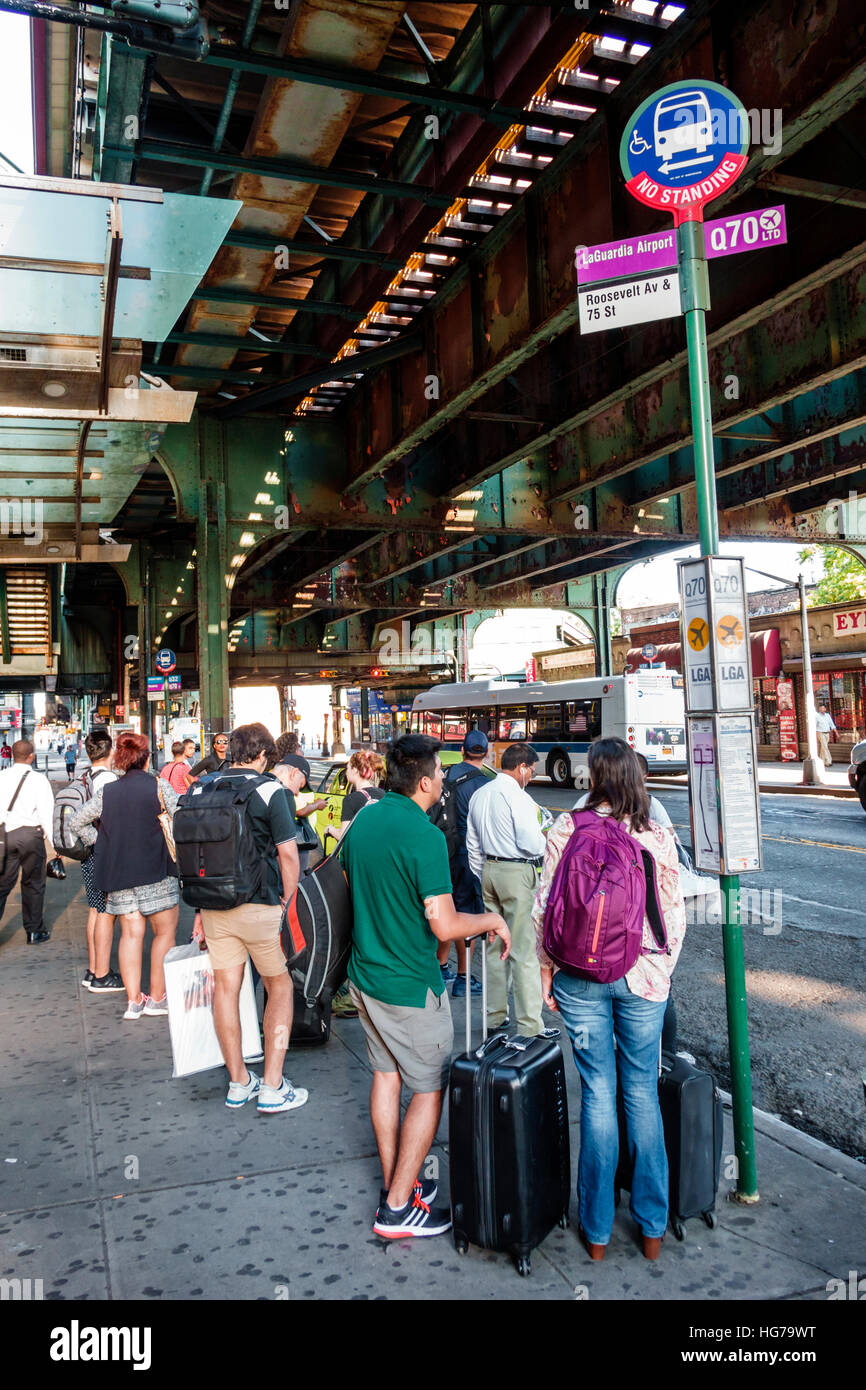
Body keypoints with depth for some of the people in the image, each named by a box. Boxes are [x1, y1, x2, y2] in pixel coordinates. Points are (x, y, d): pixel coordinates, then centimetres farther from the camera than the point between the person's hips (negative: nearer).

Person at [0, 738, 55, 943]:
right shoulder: (39, 779, -7)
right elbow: (47, 813, -9)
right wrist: (55, 843, -5)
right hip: (30, 834, -2)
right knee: (33, 884, 11)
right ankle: (34, 931, 19)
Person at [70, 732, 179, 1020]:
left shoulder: (106, 791, 6)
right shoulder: (158, 786, -7)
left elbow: (76, 822, 12)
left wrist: (101, 843, 13)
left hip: (118, 872, 5)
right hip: (154, 869, -4)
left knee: (131, 933, 10)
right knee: (165, 931, 7)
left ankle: (133, 1000, 10)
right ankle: (157, 997, 9)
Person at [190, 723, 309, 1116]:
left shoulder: (200, 791, 3)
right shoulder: (268, 789, -11)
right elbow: (287, 853, -13)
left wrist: (201, 911, 14)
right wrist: (286, 903, -1)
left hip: (214, 906, 5)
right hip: (259, 906, -4)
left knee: (226, 989, 12)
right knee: (280, 987, 11)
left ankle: (238, 1083, 25)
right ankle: (273, 1088, 11)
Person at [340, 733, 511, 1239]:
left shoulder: (365, 819, 1)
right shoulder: (424, 836, -24)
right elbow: (445, 925, -24)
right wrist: (493, 919, -7)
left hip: (365, 973, 8)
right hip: (411, 985, -8)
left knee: (386, 1074, 20)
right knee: (430, 1088, 7)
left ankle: (394, 1183, 32)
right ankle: (397, 1208, 14)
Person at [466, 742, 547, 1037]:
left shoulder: (479, 795, 10)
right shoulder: (518, 797, -15)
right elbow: (533, 845, -20)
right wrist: (544, 838, 2)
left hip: (489, 869, 8)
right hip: (518, 872, -8)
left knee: (494, 946, 15)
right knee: (524, 951, -3)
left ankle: (495, 1017, 24)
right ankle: (530, 1027, 2)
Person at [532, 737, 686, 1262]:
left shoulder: (566, 829, -8)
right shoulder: (659, 837, -6)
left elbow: (544, 907, -6)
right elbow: (675, 915, 0)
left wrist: (546, 969, 5)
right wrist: (662, 970, 14)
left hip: (580, 977, 0)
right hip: (644, 977, 0)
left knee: (597, 1093, 11)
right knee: (643, 1093, 13)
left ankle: (597, 1229, 23)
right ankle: (652, 1226, 25)